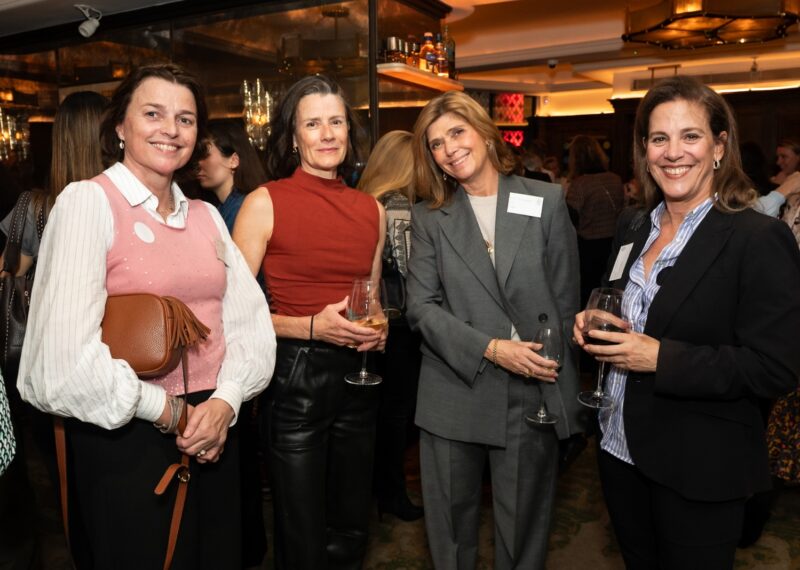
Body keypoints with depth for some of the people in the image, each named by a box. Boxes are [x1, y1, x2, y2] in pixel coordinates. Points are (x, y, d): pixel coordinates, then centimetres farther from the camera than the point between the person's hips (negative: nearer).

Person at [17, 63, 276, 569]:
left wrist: (225, 400, -13)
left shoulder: (207, 215, 9)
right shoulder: (88, 200, -9)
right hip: (125, 439, -5)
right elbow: (68, 352, -19)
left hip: (214, 431, 6)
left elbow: (250, 319, 2)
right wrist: (169, 412, -12)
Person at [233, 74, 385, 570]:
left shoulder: (372, 209, 6)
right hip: (294, 376, -4)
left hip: (359, 375, 5)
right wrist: (312, 327, -20)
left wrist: (378, 329, 0)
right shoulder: (265, 203, -8)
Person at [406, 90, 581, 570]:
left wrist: (562, 387, -3)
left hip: (533, 395, 0)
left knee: (524, 528, 15)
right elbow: (422, 307, -4)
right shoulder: (428, 217, 3)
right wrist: (491, 349, -16)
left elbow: (566, 298, 2)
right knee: (451, 524, 16)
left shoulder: (547, 201, 1)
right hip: (454, 394, 1)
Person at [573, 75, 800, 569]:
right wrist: (594, 323, -5)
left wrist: (661, 358, -24)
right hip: (621, 449, 6)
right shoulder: (634, 227, 5)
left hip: (699, 472, -6)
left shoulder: (759, 239, -16)